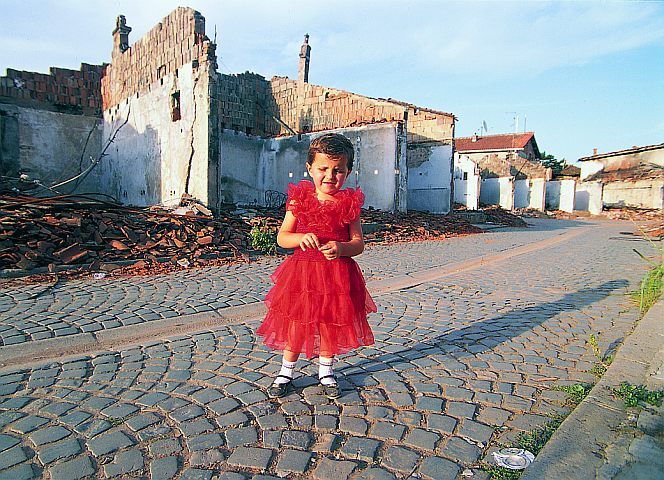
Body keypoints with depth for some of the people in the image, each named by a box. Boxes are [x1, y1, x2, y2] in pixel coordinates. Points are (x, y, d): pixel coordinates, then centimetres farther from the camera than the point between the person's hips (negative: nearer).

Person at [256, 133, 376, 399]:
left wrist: (341, 248, -24)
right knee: (296, 323, 8)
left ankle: (326, 372, 36)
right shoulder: (299, 199, -1)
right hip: (301, 269, 0)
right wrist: (300, 238, -21)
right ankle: (286, 372, 30)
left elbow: (358, 243, -3)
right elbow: (282, 237, -1)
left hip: (337, 274, 1)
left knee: (331, 323, 13)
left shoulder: (349, 203, -2)